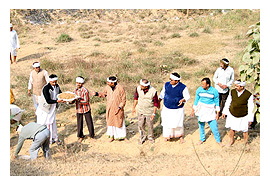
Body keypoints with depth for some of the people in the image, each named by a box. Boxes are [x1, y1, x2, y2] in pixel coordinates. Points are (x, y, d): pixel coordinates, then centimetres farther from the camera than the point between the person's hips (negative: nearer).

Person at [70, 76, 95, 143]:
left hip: (86, 110, -4)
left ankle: (92, 136, 23)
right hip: (79, 110, 4)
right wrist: (70, 101, -15)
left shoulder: (85, 91, -16)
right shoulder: (75, 91, 2)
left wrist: (79, 100, -30)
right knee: (79, 124, 10)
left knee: (89, 123, 6)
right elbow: (73, 101, 7)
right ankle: (80, 136, 28)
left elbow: (86, 102, -18)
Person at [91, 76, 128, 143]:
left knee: (120, 123, 8)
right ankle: (112, 136, 34)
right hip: (109, 109, 4)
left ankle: (124, 137, 26)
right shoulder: (107, 87, -7)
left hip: (118, 110, -4)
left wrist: (119, 108, -19)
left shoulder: (120, 88, -18)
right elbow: (104, 94, 13)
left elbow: (123, 100, -12)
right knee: (110, 122, 15)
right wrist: (96, 93, 0)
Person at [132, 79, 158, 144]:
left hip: (149, 112, -2)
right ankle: (142, 137, 33)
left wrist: (154, 113, -10)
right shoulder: (138, 88, -16)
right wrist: (134, 108, 8)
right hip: (141, 111, 2)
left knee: (150, 126, 14)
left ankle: (150, 137, 39)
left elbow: (156, 103, -12)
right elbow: (136, 98, 2)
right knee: (140, 125, 10)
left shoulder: (153, 91, -25)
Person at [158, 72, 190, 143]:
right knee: (167, 123, 12)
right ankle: (167, 135, 37)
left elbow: (187, 97, -7)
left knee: (178, 124, 11)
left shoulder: (183, 87, -18)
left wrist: (183, 100, -27)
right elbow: (163, 93, 8)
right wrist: (158, 101, 7)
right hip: (167, 109, 3)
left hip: (178, 110, -2)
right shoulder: (167, 84, -8)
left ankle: (180, 136, 38)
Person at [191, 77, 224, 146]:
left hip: (210, 110, -2)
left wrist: (217, 113, -3)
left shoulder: (214, 91, -13)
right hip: (201, 109, 2)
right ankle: (202, 139, 33)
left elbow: (217, 102, -3)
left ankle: (218, 140, 20)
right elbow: (196, 100, 5)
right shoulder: (199, 90, -7)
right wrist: (193, 110, 9)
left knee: (214, 126, -1)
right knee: (201, 125, 11)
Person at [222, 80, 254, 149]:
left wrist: (250, 119, -5)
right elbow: (228, 102, 3)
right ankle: (231, 141, 41)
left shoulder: (249, 95, -20)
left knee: (244, 130, 14)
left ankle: (246, 142, 39)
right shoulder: (232, 92, -11)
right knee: (232, 129, 17)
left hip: (243, 117, -2)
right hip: (232, 115, 2)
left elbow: (250, 108, -10)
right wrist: (224, 112, 9)